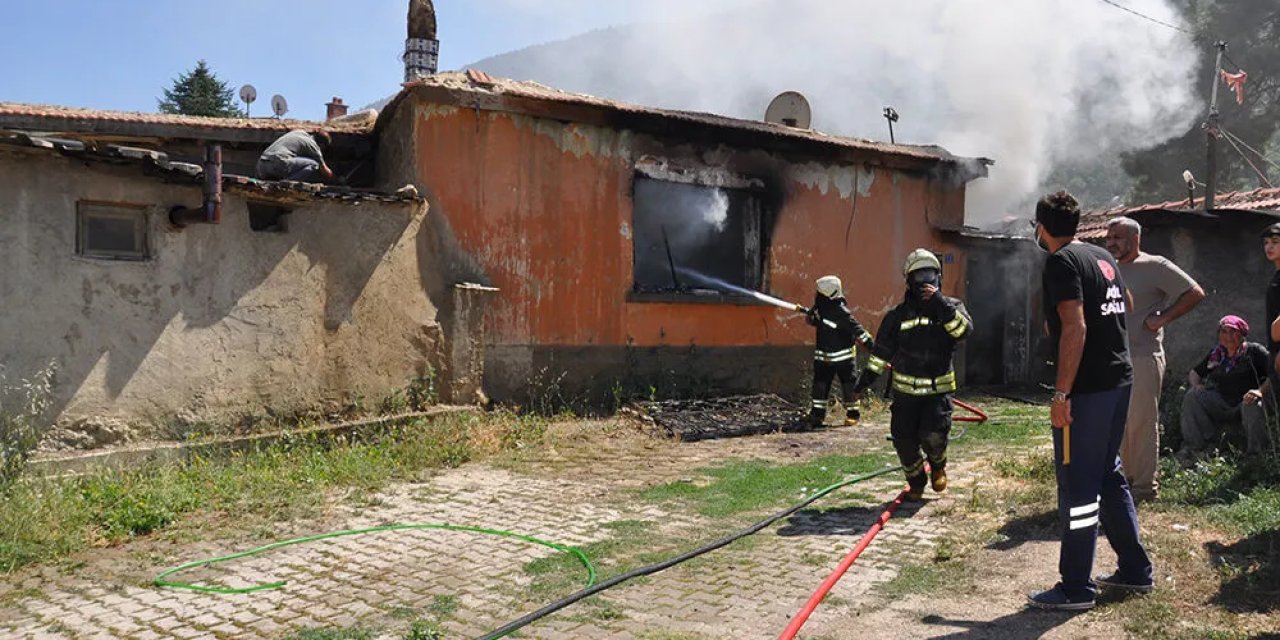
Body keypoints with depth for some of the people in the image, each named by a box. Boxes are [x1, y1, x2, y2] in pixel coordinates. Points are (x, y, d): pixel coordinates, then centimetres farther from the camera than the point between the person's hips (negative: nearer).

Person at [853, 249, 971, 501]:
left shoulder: (951, 307, 2)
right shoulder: (899, 315, 3)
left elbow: (965, 329, -19)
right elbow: (882, 351, 7)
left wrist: (941, 305, -26)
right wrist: (866, 379, 2)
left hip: (939, 389, -2)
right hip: (905, 390, 2)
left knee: (933, 434, -20)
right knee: (904, 440, 3)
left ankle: (938, 465, 14)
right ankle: (916, 482, 28)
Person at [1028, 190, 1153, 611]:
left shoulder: (1061, 262, -13)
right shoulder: (1103, 257, 13)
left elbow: (1075, 327, -22)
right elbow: (1126, 304, 29)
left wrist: (1061, 394, -22)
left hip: (1088, 387, -9)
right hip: (1119, 380, 9)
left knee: (1077, 486, -2)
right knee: (1109, 477, 20)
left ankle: (1076, 588, 5)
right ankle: (1135, 570, 29)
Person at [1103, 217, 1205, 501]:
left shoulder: (1155, 266, -6)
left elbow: (1195, 293, -8)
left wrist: (1163, 318, -14)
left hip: (1144, 358, -7)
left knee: (1142, 422, -3)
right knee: (1120, 423, 13)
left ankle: (1145, 485, 5)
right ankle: (1130, 478, 24)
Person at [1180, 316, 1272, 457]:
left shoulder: (1255, 351, 1)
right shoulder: (1215, 354, 14)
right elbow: (1194, 373, 23)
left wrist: (1261, 391, -30)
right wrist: (1196, 385, -1)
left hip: (1246, 401, -4)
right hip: (1220, 405, 4)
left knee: (1253, 406, -38)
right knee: (1191, 396, -17)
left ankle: (1255, 454, -21)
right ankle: (1194, 446, -18)